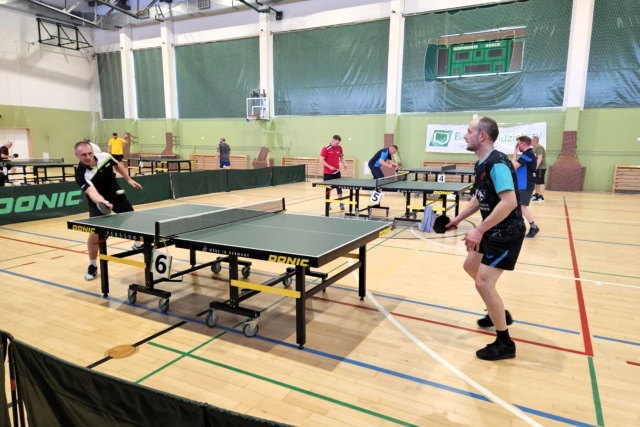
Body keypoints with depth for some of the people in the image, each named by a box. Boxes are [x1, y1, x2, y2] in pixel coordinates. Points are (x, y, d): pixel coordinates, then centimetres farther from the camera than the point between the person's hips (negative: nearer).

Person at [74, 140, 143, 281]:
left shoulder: (105, 157, -19)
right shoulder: (81, 174, -32)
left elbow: (118, 165, 4)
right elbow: (92, 192, -47)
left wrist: (129, 179, 8)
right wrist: (103, 202, -66)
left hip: (117, 196, 4)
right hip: (98, 203, -4)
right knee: (95, 233, -17)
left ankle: (138, 244, 49)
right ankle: (93, 266, 5)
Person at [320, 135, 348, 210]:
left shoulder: (339, 148, 2)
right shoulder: (326, 148, -13)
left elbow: (341, 157, 16)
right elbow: (321, 160, -15)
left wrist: (344, 164, -3)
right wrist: (329, 167, -23)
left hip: (337, 172, 4)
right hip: (327, 173, -4)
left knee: (339, 187, 2)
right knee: (328, 189, 6)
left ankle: (341, 204, 10)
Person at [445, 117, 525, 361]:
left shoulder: (497, 163, -23)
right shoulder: (481, 164, 7)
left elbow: (509, 202, -33)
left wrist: (479, 230, -35)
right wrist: (458, 219, 14)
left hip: (507, 232, -11)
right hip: (493, 230, 11)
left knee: (484, 283, -14)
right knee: (471, 266, 22)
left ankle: (504, 343, 3)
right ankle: (499, 314, 40)